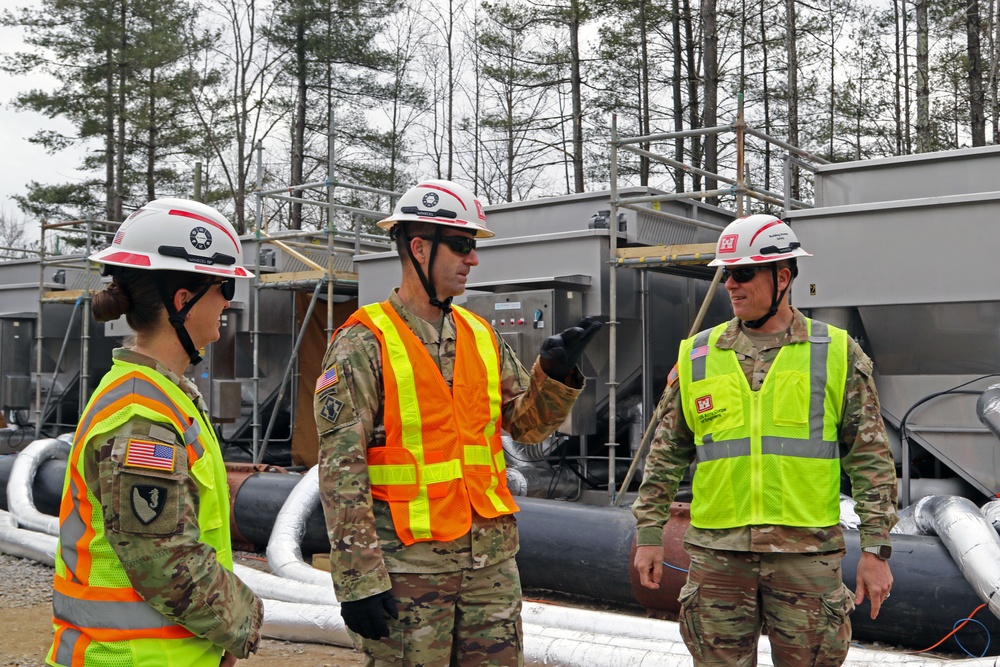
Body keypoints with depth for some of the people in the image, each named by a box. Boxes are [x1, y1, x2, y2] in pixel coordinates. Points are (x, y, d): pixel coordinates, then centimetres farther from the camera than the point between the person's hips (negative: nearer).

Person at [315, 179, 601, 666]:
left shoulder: (482, 336, 10)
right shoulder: (364, 344, -9)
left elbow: (527, 425, 14)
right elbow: (341, 471, -13)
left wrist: (556, 372, -6)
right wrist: (358, 582, -16)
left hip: (492, 557, 6)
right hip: (408, 564, -6)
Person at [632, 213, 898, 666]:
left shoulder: (838, 354, 1)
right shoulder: (696, 356, 6)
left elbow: (870, 459, 2)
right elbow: (666, 455, 11)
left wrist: (876, 548, -2)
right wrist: (649, 533, 7)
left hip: (807, 552, -1)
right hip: (716, 552, 2)